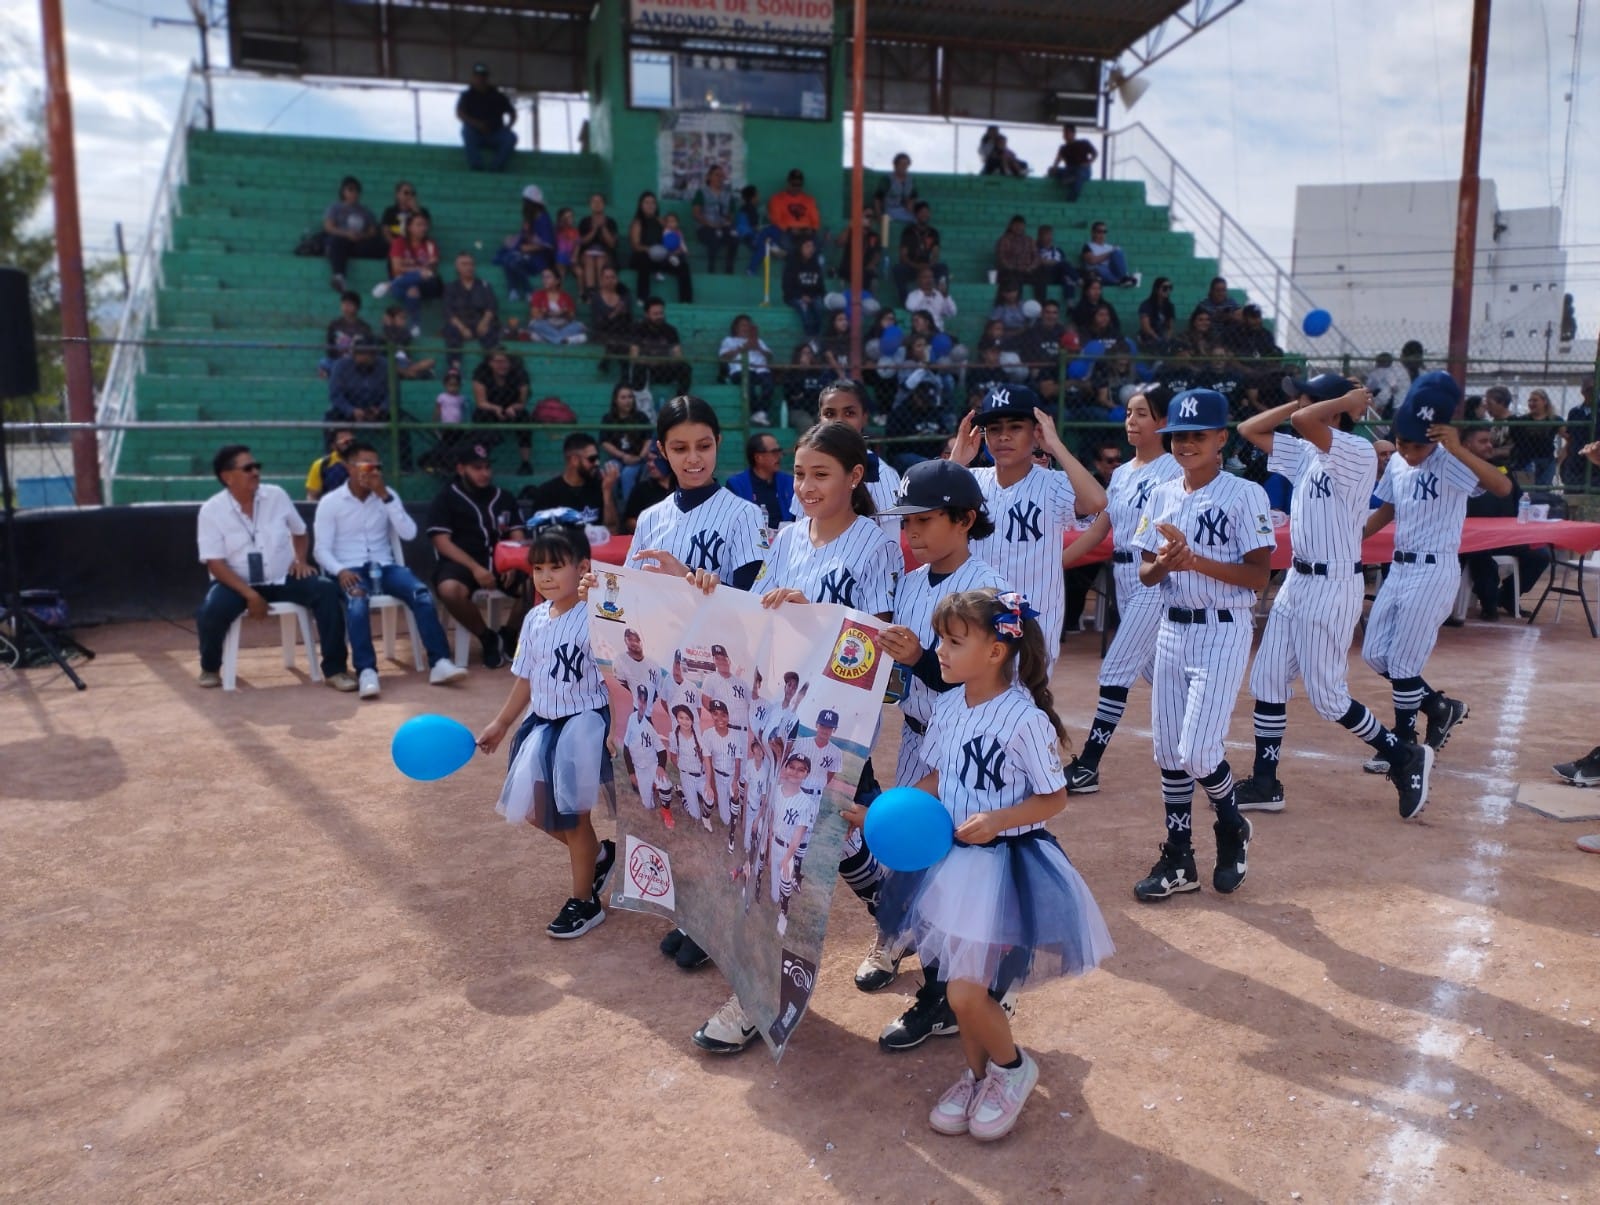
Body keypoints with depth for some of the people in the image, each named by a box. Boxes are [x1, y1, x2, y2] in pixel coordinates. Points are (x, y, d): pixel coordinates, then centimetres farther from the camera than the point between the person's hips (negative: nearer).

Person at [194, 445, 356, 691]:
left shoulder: (277, 496, 0)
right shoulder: (211, 510, -9)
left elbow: (299, 531, 18)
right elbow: (215, 563, -13)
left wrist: (301, 560, -1)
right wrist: (250, 594, -23)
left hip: (283, 579, 2)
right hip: (238, 582, -2)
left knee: (326, 590, -24)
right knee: (211, 611, -32)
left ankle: (334, 669, -16)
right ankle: (210, 668, 1)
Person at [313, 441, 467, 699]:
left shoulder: (387, 496, 11)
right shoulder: (330, 502, 2)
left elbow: (409, 533, -1)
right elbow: (322, 550, -3)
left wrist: (386, 497, -8)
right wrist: (340, 571, -24)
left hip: (384, 567, 3)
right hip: (350, 570, -3)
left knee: (421, 592, -26)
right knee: (356, 602, -37)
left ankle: (439, 663, -29)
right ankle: (366, 671, -40)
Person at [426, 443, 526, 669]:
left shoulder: (504, 498, 17)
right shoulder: (445, 499, 5)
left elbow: (517, 537, 12)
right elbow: (442, 543, -5)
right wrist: (475, 567, -19)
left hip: (502, 561, 3)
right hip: (462, 562, -3)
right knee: (449, 590, -37)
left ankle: (509, 635, 2)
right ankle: (488, 638, -11)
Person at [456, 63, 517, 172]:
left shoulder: (498, 96, 12)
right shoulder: (467, 96, 7)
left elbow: (513, 114, 15)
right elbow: (459, 114, -7)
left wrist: (507, 127, -7)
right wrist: (477, 124, -24)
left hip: (495, 136, 1)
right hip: (476, 136, -1)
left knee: (511, 137, -27)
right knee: (467, 130, -33)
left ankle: (495, 169, -34)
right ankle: (476, 168, -37)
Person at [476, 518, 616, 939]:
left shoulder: (594, 618, -19)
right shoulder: (535, 619, 4)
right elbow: (526, 678, 13)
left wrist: (616, 729, -35)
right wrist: (501, 723, 18)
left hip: (584, 722, -7)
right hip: (543, 722, 7)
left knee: (573, 813, 2)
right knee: (533, 807, 13)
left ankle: (584, 902, 23)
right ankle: (598, 853, 37)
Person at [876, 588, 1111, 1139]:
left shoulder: (1025, 718, -20)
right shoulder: (948, 706, -1)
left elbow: (1054, 798, -11)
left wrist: (997, 820, -24)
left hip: (1007, 861, -6)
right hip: (952, 856, 6)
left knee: (967, 992, -6)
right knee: (963, 981, 16)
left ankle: (1012, 1067, 24)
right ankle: (976, 1073, 39)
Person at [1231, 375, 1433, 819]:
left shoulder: (1359, 452, -17)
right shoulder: (1307, 453, 9)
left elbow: (1302, 421, -32)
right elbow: (1249, 429, 12)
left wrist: (1347, 399, -15)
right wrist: (1301, 400, 6)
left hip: (1333, 586, -9)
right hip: (1298, 581, 9)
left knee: (1327, 696, -1)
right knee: (1267, 680, 10)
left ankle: (1406, 758, 18)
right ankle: (1264, 783, 19)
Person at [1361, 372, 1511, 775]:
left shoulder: (1449, 463, -16)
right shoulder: (1396, 462, 5)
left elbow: (1503, 487, -33)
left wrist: (1459, 450, -43)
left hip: (1434, 573, -8)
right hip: (1399, 569, 8)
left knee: (1403, 664, -2)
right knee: (1374, 655, 11)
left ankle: (1404, 745, 16)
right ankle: (1441, 707, 30)